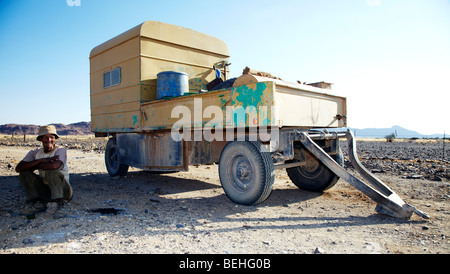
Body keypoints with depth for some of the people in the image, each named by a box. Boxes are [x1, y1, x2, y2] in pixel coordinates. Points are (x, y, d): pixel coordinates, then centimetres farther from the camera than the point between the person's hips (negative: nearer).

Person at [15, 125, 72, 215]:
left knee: (51, 171, -29)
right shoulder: (35, 152, 5)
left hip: (62, 190, -5)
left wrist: (33, 165, -14)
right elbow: (18, 168, -10)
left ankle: (59, 201, -23)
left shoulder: (61, 150, -9)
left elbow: (54, 166, -31)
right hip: (45, 191, 5)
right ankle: (36, 202, -14)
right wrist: (41, 160, -21)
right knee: (24, 173, -9)